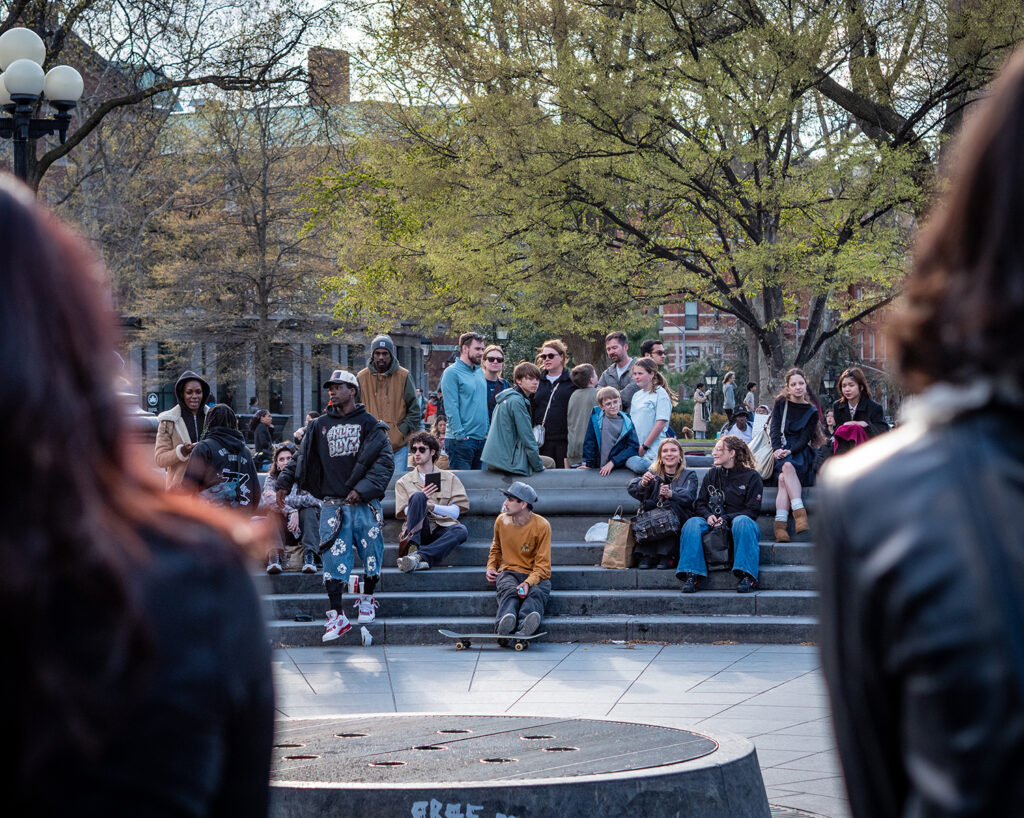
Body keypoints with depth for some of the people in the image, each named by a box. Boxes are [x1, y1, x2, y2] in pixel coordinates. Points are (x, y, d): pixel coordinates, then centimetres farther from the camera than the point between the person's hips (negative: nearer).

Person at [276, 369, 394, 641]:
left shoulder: (369, 424, 1)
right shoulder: (320, 426, 12)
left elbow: (385, 462, -6)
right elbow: (302, 457, 18)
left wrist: (363, 488, -17)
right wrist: (284, 483, 6)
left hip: (364, 504, -1)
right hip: (333, 504, 2)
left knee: (371, 554, 5)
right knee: (334, 557, -6)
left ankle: (367, 599, 30)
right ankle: (338, 616, -5)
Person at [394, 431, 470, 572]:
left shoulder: (449, 478, 19)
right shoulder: (404, 482, 19)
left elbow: (456, 511, 5)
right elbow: (404, 512, 3)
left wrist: (432, 506, -10)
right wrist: (421, 500, -15)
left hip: (442, 529, 1)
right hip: (418, 530, -1)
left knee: (461, 530, -35)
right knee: (418, 496, -28)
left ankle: (419, 556, -52)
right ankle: (412, 548, -46)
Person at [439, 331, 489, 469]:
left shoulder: (480, 372, 15)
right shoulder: (452, 373, -8)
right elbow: (451, 408, -13)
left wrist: (487, 431, 12)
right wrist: (460, 436, -18)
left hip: (481, 438, 7)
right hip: (462, 441, -7)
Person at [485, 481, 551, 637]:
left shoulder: (541, 526, -9)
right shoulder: (501, 521, 4)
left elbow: (542, 565, -10)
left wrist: (529, 582, -28)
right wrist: (491, 567, 8)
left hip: (535, 575, -2)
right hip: (509, 572, 2)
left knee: (537, 592, -36)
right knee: (509, 590, -33)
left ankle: (523, 628, -65)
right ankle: (504, 626, -63)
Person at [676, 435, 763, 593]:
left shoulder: (751, 476, 2)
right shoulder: (712, 474, 14)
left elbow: (753, 510, -5)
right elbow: (699, 504, 11)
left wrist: (726, 518, -19)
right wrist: (708, 516, -13)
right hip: (713, 522, 3)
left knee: (742, 521, -39)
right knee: (692, 523, -27)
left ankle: (747, 576, -44)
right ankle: (691, 576, -37)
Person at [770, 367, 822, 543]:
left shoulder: (812, 412, 10)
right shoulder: (780, 404, 13)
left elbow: (805, 438, 1)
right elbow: (775, 429, 3)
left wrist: (790, 450, -18)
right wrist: (777, 449, -16)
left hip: (800, 451, 0)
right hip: (781, 448, 0)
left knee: (783, 478, -33)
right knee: (787, 467, -37)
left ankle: (780, 523, -46)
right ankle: (799, 512, -48)